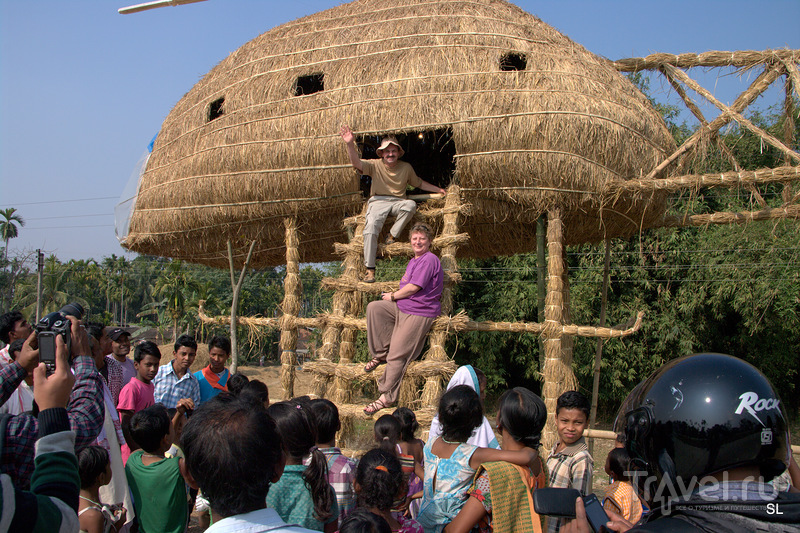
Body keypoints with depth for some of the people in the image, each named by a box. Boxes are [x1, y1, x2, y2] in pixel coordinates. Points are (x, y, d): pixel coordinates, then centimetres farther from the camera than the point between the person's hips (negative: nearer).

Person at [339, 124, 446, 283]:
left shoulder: (406, 167, 8)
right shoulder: (375, 165, 0)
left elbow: (419, 183, 24)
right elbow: (356, 163, -17)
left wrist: (438, 189, 21)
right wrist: (350, 144, -34)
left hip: (398, 202, 2)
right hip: (378, 201, -2)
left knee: (411, 204, -34)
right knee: (371, 227, -28)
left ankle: (393, 235, -17)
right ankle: (370, 269, -23)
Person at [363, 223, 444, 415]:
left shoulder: (429, 260, -13)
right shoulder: (413, 261, 20)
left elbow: (414, 287, -18)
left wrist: (393, 296, -6)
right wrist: (394, 295, 5)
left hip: (419, 313, -10)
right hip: (402, 307, 10)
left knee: (397, 355, -11)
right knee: (374, 307, -8)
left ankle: (387, 397, -1)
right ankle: (381, 353, 0)